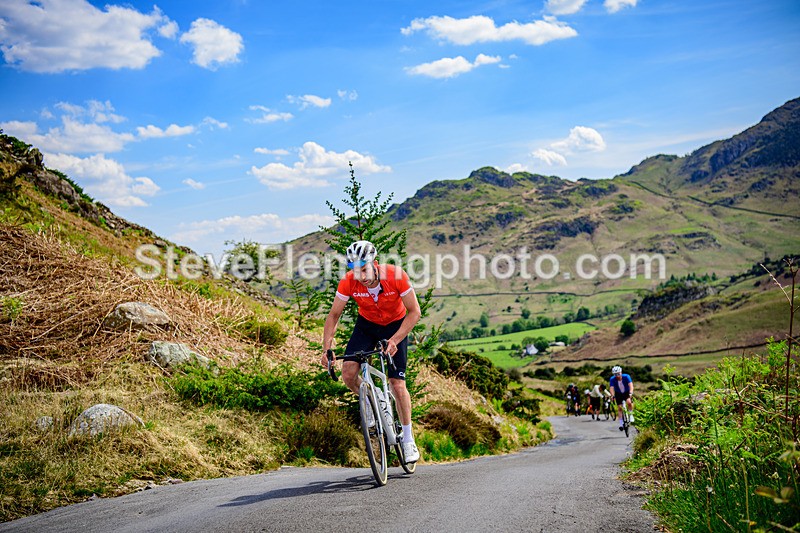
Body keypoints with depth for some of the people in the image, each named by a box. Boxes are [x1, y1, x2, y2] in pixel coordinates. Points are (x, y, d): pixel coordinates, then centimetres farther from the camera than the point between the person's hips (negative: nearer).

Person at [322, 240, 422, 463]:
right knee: (348, 373, -18)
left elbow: (415, 312, -25)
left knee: (397, 384, -9)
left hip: (396, 325, -2)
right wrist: (327, 348, -27)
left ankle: (408, 440, 8)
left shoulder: (396, 276, -31)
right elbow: (334, 315, -15)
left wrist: (394, 340, -36)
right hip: (366, 325, 2)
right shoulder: (348, 282, -25)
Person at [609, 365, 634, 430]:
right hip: (618, 394, 2)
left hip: (627, 392, -1)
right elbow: (612, 388, -31)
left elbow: (630, 385, -37)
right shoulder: (612, 379, -23)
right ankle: (621, 423, 6)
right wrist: (613, 396, -47)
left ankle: (631, 415, -6)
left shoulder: (626, 377, -26)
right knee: (619, 407, -5)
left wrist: (631, 393, -52)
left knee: (629, 402, -29)